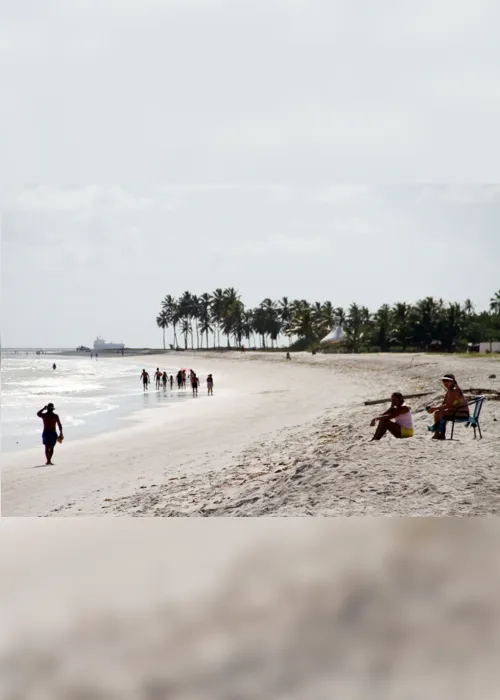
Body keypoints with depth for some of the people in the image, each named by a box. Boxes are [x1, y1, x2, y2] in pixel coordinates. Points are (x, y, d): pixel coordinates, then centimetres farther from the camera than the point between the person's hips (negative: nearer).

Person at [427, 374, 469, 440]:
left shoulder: (455, 390, -18)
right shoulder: (449, 391, 12)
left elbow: (448, 405, -25)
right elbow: (443, 404, 11)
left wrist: (435, 408, -23)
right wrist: (433, 408, -6)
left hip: (462, 413, -10)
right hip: (456, 412, 10)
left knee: (442, 413, -27)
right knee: (437, 412, 6)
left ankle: (442, 434, -19)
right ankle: (437, 433, -2)